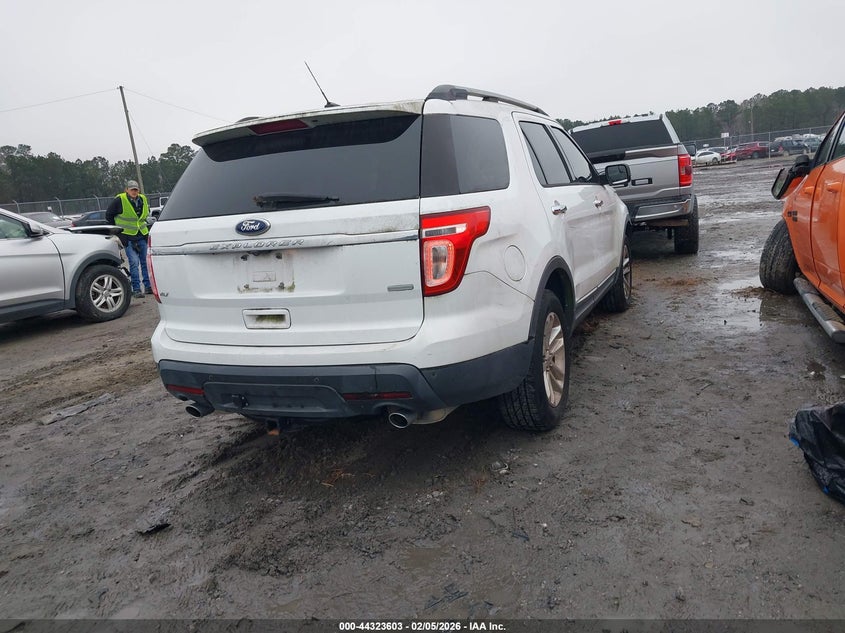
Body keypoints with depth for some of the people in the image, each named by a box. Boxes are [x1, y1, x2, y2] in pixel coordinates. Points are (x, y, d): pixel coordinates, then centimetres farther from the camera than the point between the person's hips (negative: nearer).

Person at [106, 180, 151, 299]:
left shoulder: (143, 199, 5)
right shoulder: (119, 200, -10)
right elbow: (109, 215, 0)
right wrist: (119, 228, 3)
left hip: (142, 235, 5)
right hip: (127, 236, -5)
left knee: (145, 261, 7)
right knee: (134, 262, -9)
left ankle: (148, 286, 15)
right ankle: (136, 289, -4)